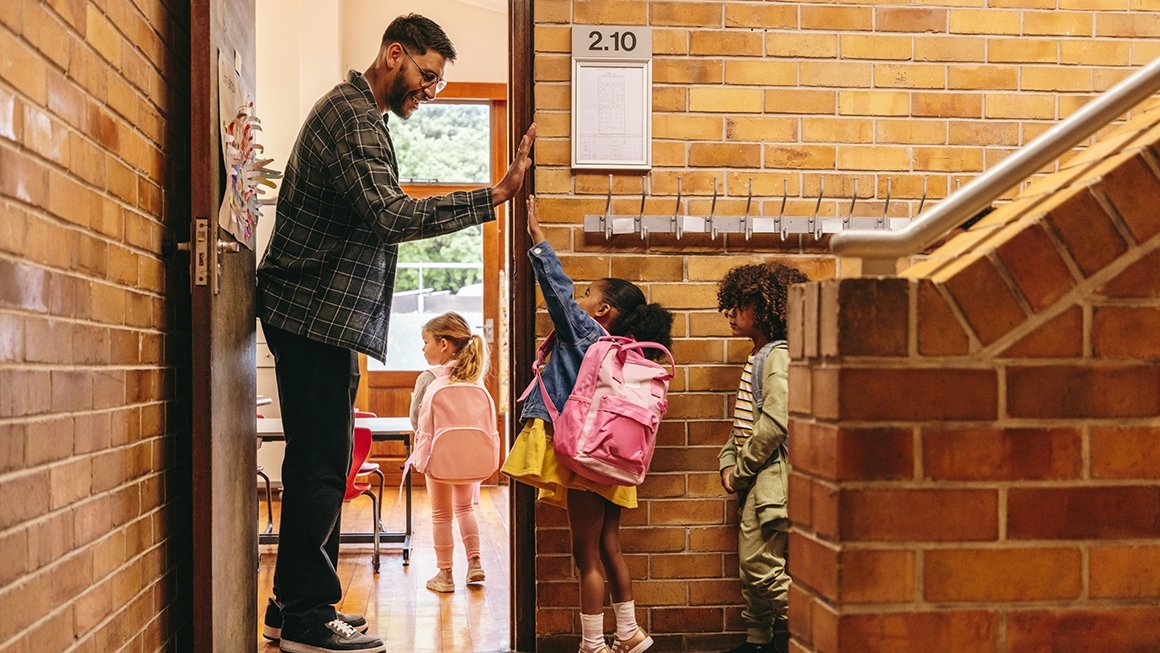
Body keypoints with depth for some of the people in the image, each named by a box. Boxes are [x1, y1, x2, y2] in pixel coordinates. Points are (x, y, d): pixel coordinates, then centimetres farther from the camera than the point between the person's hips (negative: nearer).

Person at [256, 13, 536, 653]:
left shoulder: (355, 111, 22)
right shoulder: (352, 116, -14)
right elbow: (392, 217, -27)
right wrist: (495, 196, -29)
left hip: (322, 316, 11)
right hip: (316, 314, -11)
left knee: (317, 462, 14)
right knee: (321, 464, -8)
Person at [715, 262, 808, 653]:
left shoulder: (778, 356, -13)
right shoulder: (757, 357, 17)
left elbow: (774, 424, -22)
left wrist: (742, 469, -14)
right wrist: (728, 460, 5)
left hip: (771, 476, -10)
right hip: (752, 478, 10)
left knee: (766, 567, -8)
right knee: (751, 564, 15)